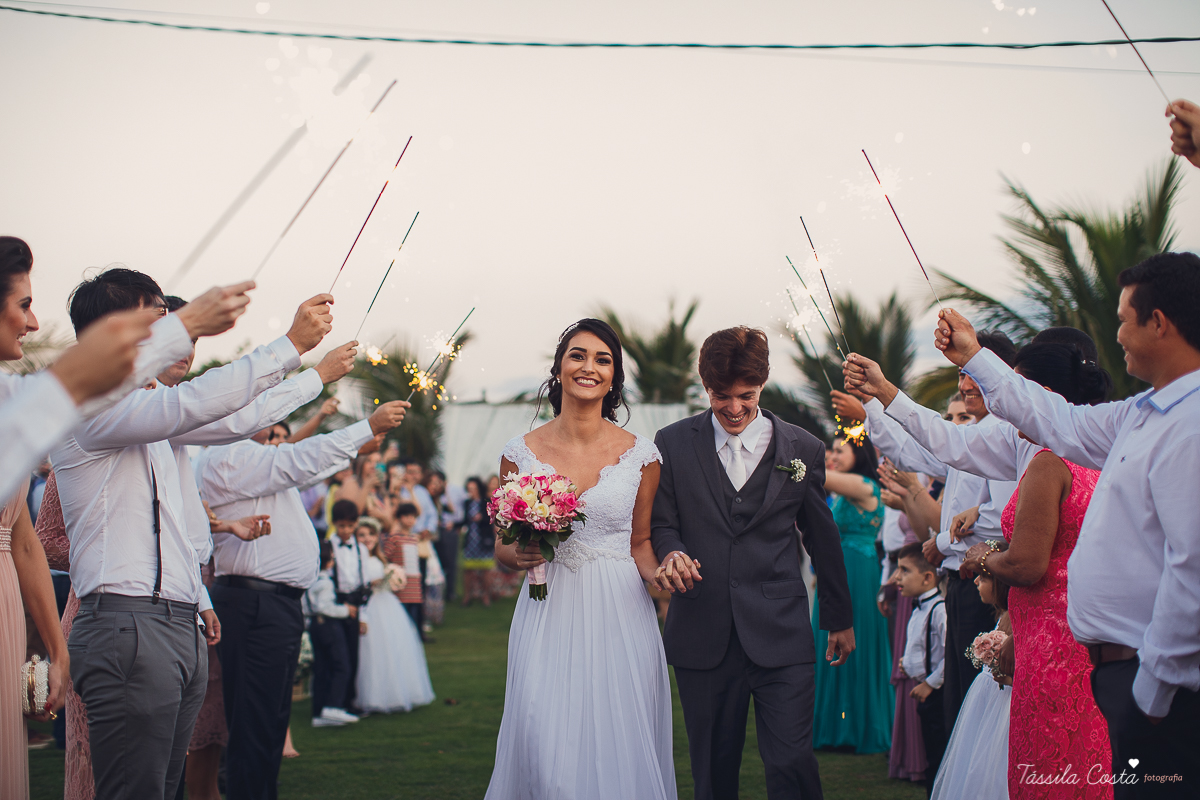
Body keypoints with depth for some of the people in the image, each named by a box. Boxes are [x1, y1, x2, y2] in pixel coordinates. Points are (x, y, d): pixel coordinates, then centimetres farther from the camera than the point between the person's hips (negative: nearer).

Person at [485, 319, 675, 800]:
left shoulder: (640, 454, 2)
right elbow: (502, 549, 10)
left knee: (619, 750, 0)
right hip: (548, 617, 0)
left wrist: (659, 574, -9)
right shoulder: (522, 453, 2)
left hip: (619, 617, 0)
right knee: (545, 750, -6)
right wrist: (517, 555, -12)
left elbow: (640, 543, 11)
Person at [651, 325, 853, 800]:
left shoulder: (803, 450, 7)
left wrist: (840, 619, 22)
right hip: (702, 634, 1)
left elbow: (823, 539, 15)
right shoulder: (673, 444, 7)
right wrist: (671, 551, -13)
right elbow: (661, 523, 11)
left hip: (781, 636, -1)